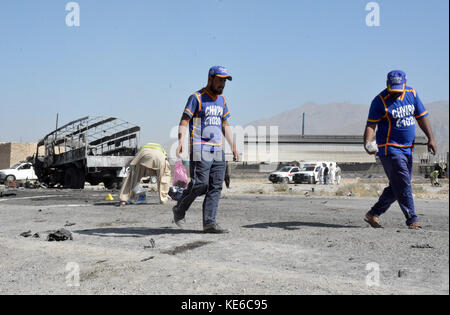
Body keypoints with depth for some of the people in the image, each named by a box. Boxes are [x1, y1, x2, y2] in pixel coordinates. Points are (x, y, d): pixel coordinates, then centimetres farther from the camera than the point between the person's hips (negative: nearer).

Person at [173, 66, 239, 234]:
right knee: (199, 184, -12)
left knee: (216, 187, 1)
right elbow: (184, 121, -10)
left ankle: (209, 223, 3)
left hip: (218, 150, 7)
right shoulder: (197, 98, -4)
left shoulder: (221, 100, 18)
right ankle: (179, 210, 11)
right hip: (200, 149, -7)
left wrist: (233, 147, 20)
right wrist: (180, 142, -25)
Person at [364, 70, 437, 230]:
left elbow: (421, 117, 12)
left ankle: (373, 214, 21)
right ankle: (412, 219, -5)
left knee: (397, 187, 10)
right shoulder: (380, 101, -9)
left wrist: (431, 138, 4)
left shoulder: (412, 94, 7)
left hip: (408, 149, 6)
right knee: (403, 185, -12)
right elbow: (371, 125, -10)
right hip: (389, 149, -6)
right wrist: (367, 143, -27)